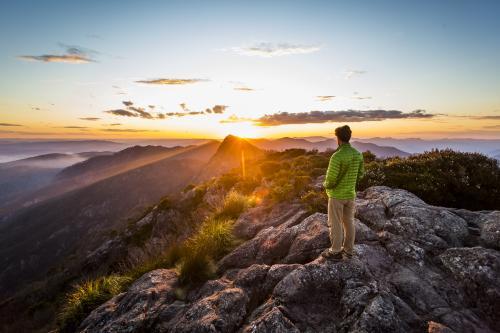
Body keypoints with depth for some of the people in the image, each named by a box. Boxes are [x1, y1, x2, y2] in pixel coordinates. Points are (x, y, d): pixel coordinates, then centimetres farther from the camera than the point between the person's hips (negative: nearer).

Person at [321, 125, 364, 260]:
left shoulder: (337, 156, -26)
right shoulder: (358, 154, -2)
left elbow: (330, 180, -25)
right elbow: (360, 173, 11)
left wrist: (325, 185, -1)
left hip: (336, 195, -7)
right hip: (350, 194, 7)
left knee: (335, 224, 7)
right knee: (348, 222, 18)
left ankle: (335, 251, 20)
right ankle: (348, 250, 31)